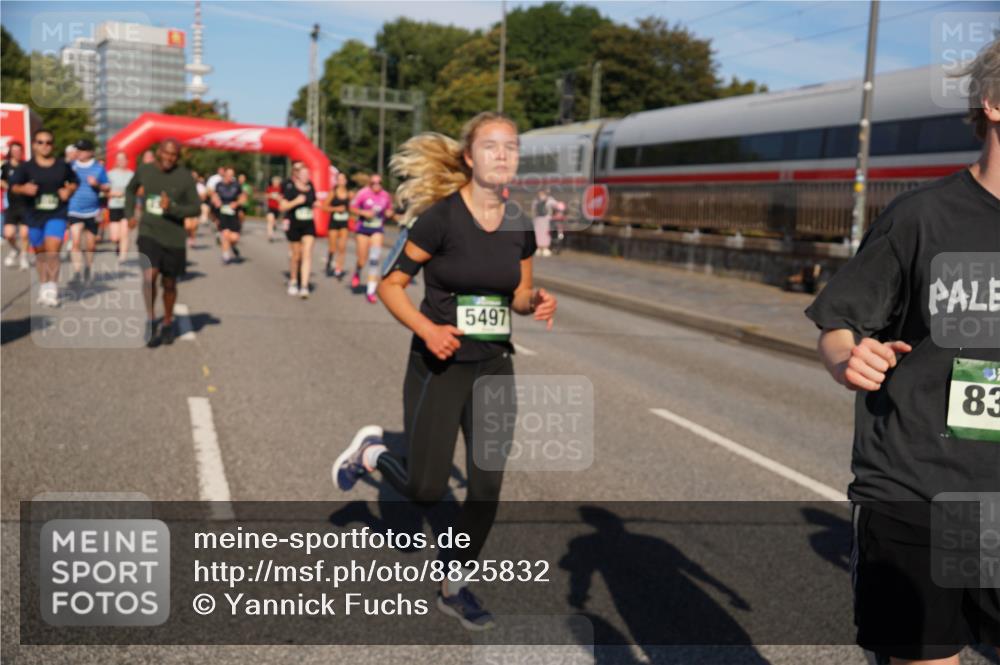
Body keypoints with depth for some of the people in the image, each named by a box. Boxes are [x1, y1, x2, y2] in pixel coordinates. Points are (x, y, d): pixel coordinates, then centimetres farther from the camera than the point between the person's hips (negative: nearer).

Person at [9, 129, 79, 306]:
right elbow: (13, 186, 0)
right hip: (35, 215, 2)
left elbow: (74, 182, 14)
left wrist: (69, 190, -6)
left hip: (57, 215, -2)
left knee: (52, 249, -18)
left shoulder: (62, 166, 1)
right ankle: (43, 287, 30)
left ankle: (52, 289, -11)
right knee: (40, 252, 13)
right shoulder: (26, 167, 0)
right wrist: (24, 189, -20)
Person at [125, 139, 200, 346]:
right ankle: (150, 321, -2)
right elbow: (130, 189, 20)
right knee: (149, 275, -20)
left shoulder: (185, 177, -9)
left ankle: (167, 323, 33)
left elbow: (195, 208, -6)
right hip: (148, 233, 0)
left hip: (174, 238, 0)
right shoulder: (144, 170, -1)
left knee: (169, 283, 11)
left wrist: (172, 208, -22)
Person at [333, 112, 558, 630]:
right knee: (425, 489, 0)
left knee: (487, 488, 6)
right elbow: (390, 285, -10)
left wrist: (536, 303, -9)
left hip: (493, 365, 5)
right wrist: (426, 329, -24)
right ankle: (370, 451, 32)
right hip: (438, 366, -5)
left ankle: (454, 588, 27)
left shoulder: (519, 226, 1)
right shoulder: (441, 217, -15)